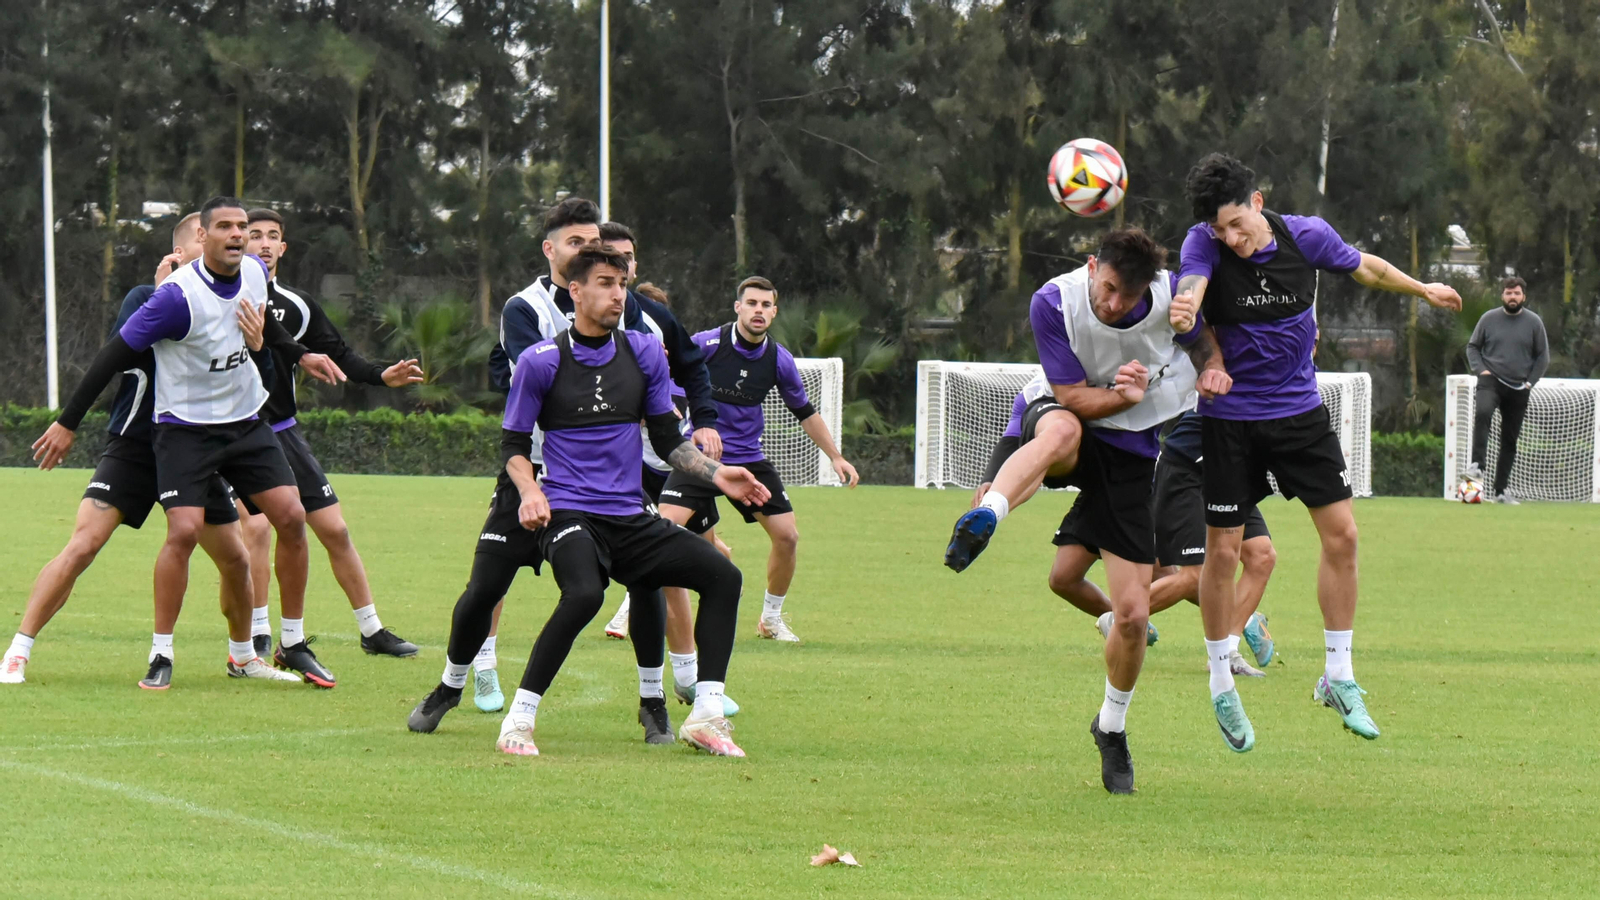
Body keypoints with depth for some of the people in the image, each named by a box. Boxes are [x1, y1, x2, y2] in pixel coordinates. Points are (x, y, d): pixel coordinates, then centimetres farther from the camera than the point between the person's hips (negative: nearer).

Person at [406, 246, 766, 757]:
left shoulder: (644, 353, 8)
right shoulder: (541, 361, -3)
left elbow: (667, 440, 15)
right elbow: (513, 444, 4)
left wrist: (717, 474, 1)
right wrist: (529, 492, -14)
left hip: (630, 518, 5)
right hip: (568, 513, -5)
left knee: (722, 575, -10)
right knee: (585, 591, -35)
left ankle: (705, 718, -7)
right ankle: (518, 722, -24)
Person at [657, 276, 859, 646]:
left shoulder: (779, 360, -2)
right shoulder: (707, 344, -14)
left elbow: (805, 412, 12)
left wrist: (835, 456, 13)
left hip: (749, 458, 4)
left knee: (787, 536, -3)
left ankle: (771, 618, 18)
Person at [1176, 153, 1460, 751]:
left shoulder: (1306, 236, -10)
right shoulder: (1205, 244, -18)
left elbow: (1365, 268, 11)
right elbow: (1189, 290, -39)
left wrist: (1423, 290, 26)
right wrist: (1184, 312, -63)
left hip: (1300, 410, 3)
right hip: (1230, 418, -3)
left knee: (1341, 533, -2)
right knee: (1222, 550, -1)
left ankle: (1338, 676, 12)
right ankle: (1221, 687, 16)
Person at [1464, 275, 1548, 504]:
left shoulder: (1533, 322, 3)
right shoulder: (1489, 319, 2)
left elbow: (1543, 356, 8)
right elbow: (1473, 347, 10)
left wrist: (1530, 382, -2)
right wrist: (1481, 369, -6)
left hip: (1518, 388, 2)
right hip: (1491, 381, -2)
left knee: (1510, 440, 5)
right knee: (1482, 413, -34)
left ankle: (1501, 489, 14)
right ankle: (1478, 465, -35)